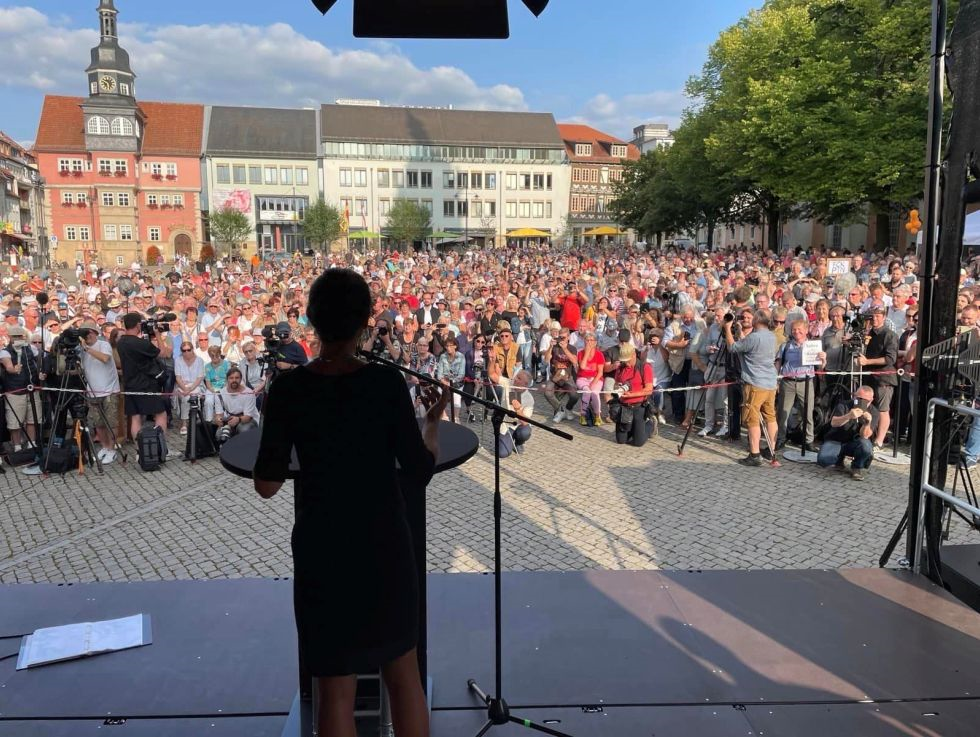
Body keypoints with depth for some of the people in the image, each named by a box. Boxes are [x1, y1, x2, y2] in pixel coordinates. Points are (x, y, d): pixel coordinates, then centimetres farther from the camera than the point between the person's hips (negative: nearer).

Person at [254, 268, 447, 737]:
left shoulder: (288, 389, -11)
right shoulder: (387, 383, -13)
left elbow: (267, 486, -7)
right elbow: (421, 472, -9)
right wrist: (434, 421, 7)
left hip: (323, 551, 0)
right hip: (386, 544, 0)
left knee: (336, 692, 15)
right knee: (403, 673, 21)